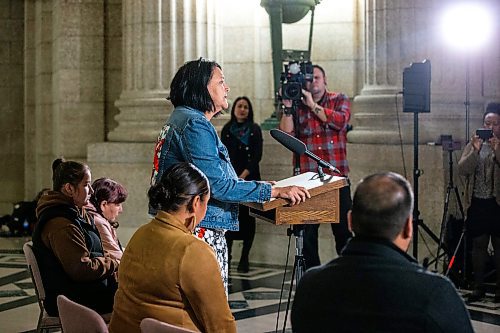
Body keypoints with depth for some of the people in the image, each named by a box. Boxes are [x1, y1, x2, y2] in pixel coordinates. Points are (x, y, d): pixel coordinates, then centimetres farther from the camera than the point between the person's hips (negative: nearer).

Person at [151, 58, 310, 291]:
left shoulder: (181, 118, 19)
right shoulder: (194, 125, -15)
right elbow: (216, 186, -21)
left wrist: (258, 186, 26)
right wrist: (275, 191, -18)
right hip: (201, 231, -11)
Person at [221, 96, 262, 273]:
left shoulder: (255, 130, 5)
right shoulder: (227, 130, 10)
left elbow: (257, 156, -1)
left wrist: (243, 175, -11)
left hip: (250, 178, -1)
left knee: (248, 217, -1)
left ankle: (244, 258, 3)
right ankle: (226, 256, -2)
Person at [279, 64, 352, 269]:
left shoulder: (339, 100, 8)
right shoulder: (297, 105, 9)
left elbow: (340, 121, -13)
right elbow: (286, 135, -3)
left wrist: (312, 105, -12)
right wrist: (287, 107, -12)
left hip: (337, 177, -1)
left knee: (344, 229, -1)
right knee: (307, 232, 4)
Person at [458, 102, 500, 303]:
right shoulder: (473, 144, 8)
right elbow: (462, 170, -4)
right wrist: (475, 152, -17)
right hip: (477, 203, 3)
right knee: (478, 245, 7)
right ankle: (478, 287, 14)